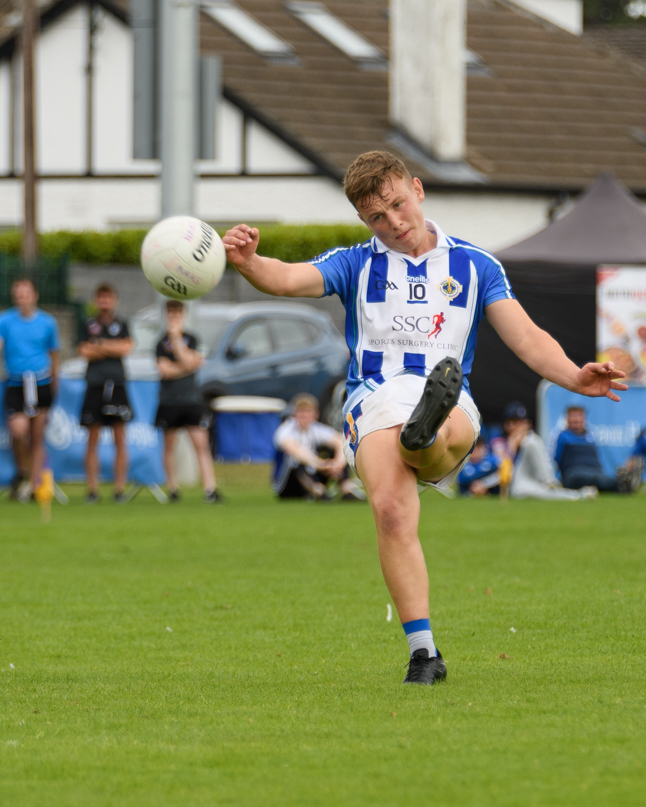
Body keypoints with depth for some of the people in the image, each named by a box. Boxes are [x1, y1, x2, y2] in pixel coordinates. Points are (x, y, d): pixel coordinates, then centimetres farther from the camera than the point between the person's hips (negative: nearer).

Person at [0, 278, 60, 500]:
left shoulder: (47, 322, 6)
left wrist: (53, 385, 18)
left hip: (42, 384, 2)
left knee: (37, 438, 3)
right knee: (18, 430, -18)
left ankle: (34, 484, 10)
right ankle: (22, 472, 9)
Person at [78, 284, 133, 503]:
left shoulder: (122, 325, 12)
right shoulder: (89, 325, 11)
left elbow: (127, 347, -4)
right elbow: (84, 352, -2)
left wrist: (99, 346, -5)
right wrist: (112, 349, -5)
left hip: (117, 385, 0)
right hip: (95, 385, 0)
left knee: (120, 440, -3)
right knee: (93, 440, -2)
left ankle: (120, 489, 0)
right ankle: (93, 489, 0)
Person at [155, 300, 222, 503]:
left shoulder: (191, 339, 8)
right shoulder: (161, 343, 3)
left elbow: (188, 360, -9)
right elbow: (164, 370, -7)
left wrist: (176, 338, -13)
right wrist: (187, 366, -6)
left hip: (192, 400, 0)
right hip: (168, 401, 0)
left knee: (201, 444, -8)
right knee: (169, 446, 6)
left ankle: (210, 489, -14)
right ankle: (173, 489, 17)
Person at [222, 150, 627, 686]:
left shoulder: (475, 266, 18)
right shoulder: (356, 265, 17)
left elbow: (527, 338, 8)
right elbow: (287, 279, -1)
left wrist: (574, 378, -12)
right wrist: (247, 261, -25)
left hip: (452, 401, 3)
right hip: (375, 400, -3)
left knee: (450, 437, -37)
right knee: (391, 511, -27)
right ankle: (423, 651, -26)